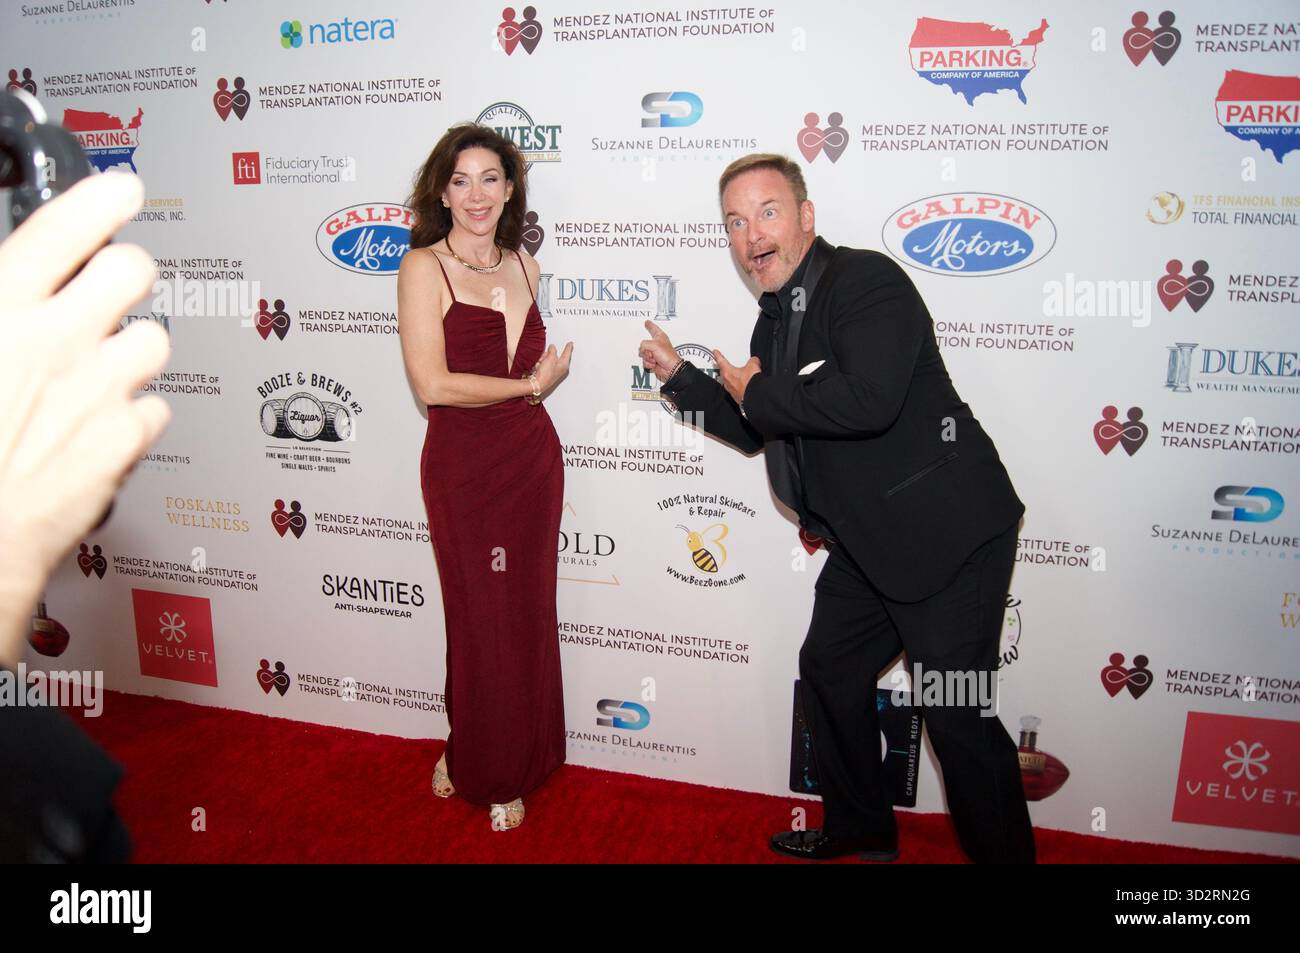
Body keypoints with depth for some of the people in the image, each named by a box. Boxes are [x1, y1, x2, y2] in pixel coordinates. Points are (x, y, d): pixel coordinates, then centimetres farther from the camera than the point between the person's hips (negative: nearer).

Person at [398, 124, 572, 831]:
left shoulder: (523, 264, 9)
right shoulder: (424, 266, -8)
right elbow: (433, 383, -17)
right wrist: (531, 384, -10)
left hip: (531, 459, 5)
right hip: (461, 466, -5)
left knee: (527, 616, 13)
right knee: (480, 621, 8)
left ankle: (515, 765, 35)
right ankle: (477, 762, 34)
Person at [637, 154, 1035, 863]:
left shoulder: (867, 279, -16)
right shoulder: (775, 316, 11)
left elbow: (868, 401, -34)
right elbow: (754, 432, 21)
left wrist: (758, 391, -18)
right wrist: (679, 375, 11)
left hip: (947, 530, -9)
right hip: (867, 538, 10)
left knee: (955, 713, -5)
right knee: (828, 671, 19)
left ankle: (1005, 851, 21)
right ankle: (860, 828, 41)